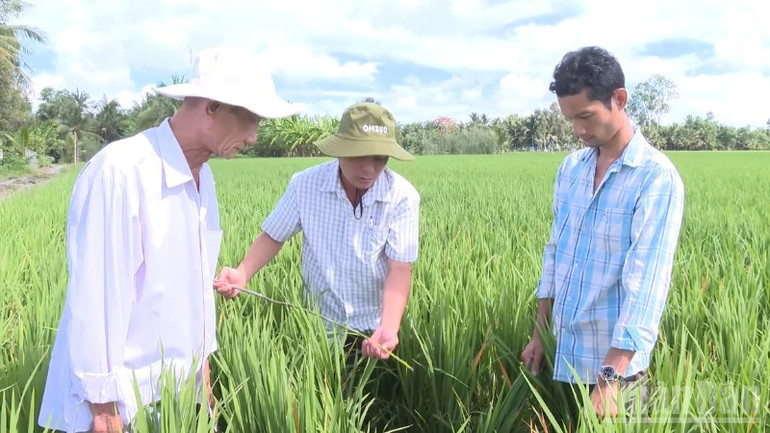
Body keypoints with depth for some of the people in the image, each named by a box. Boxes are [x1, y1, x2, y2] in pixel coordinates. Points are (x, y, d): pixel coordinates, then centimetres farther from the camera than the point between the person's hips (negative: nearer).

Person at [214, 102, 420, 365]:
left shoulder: (403, 197, -18)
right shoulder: (305, 185, -14)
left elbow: (399, 268, -20)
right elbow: (274, 236, -1)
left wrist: (388, 328, -35)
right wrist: (242, 274, -19)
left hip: (373, 328, 0)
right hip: (319, 325, 1)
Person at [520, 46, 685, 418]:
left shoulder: (656, 178, -15)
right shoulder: (570, 168, 4)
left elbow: (645, 280, -21)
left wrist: (610, 377, -25)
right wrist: (538, 333, 11)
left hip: (614, 363, -6)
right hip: (562, 355, 6)